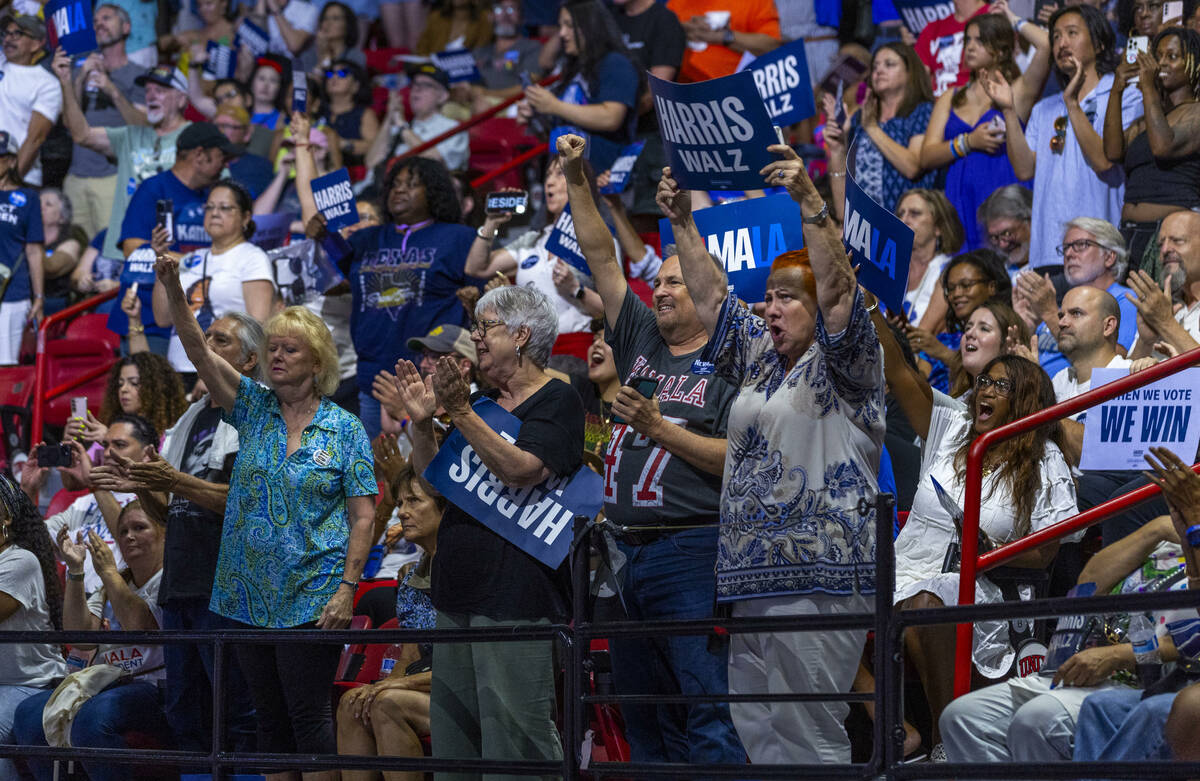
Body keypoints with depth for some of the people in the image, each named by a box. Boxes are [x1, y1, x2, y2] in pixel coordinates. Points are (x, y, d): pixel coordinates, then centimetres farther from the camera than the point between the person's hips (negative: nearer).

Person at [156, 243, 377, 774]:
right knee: (269, 718, 9)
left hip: (311, 599, -4)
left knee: (309, 717, -5)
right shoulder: (254, 408, 7)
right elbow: (199, 352, -5)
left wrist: (347, 588, -13)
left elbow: (363, 516, -3)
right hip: (249, 594, 4)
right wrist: (173, 291, -20)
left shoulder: (344, 428, -1)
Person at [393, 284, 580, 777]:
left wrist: (461, 414, -22)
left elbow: (522, 470, -19)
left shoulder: (557, 402, -4)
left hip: (514, 594, -9)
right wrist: (422, 423, 3)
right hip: (458, 589, 9)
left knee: (515, 733, -11)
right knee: (453, 733, 11)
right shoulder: (484, 401, 19)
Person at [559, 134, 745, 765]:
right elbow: (601, 258, 15)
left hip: (692, 552, -8)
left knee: (710, 713, -13)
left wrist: (660, 427, -13)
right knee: (643, 716, 9)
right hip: (630, 553, 8)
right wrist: (577, 183, 7)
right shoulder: (643, 343, 16)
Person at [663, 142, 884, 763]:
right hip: (751, 574, 9)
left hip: (819, 578, -9)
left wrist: (810, 203, -28)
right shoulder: (759, 357, 21)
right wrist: (682, 223, 16)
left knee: (808, 737, -12)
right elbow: (709, 295, 25)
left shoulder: (841, 364, -2)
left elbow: (837, 287, -17)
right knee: (758, 734, 7)